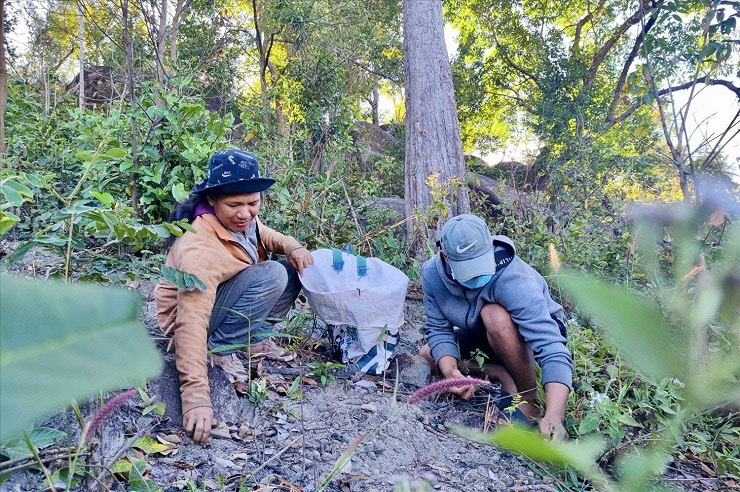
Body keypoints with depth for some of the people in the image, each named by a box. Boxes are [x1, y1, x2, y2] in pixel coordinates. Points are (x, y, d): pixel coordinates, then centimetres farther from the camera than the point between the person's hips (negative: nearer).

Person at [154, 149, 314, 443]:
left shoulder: (241, 219, -11)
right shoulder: (200, 248, -35)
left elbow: (265, 236, 12)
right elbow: (192, 322, -42)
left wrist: (292, 247, -11)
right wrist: (195, 398, -48)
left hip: (220, 298, 8)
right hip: (192, 309, -8)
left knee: (292, 272, -6)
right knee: (271, 275, -29)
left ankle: (254, 337, -1)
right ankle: (221, 346, -15)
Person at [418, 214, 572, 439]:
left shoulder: (513, 281, -38)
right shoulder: (432, 273, -23)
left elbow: (553, 350, -44)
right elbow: (438, 329, -15)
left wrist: (554, 417, -56)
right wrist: (451, 372, -35)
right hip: (482, 337, 6)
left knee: (494, 314, -37)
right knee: (428, 354, -8)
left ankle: (528, 393, -17)